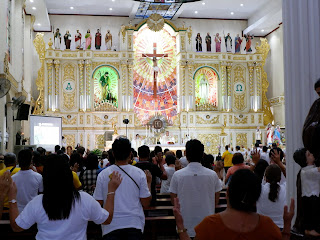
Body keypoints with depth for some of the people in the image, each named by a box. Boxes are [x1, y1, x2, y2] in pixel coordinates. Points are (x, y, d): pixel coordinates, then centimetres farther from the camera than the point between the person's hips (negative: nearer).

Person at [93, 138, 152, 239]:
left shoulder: (103, 175, -5)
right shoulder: (139, 173, -6)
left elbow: (98, 202, 0)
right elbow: (146, 203, -2)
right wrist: (149, 182, 11)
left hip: (111, 226, 0)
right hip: (134, 225, 1)